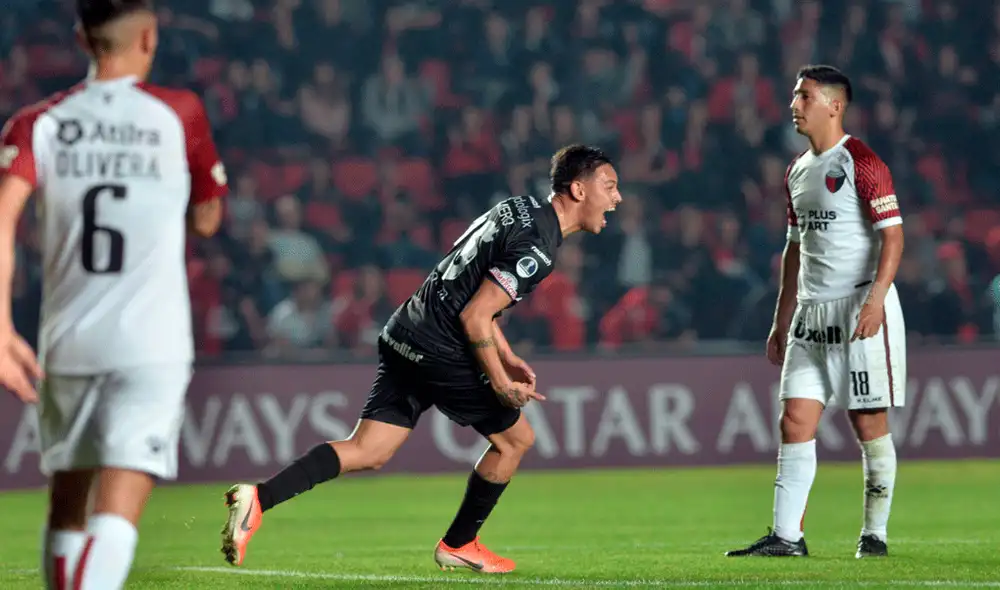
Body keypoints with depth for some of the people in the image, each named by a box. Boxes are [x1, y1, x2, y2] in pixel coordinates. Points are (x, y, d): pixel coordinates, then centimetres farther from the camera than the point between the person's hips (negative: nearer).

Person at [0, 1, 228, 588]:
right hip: (153, 343, -3)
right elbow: (207, 220, 14)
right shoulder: (178, 114, 2)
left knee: (67, 510, 19)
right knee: (116, 514, -12)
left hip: (66, 341, 3)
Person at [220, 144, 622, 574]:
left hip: (404, 339, 9)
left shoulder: (517, 209, 16)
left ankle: (258, 498, -14)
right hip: (441, 355, -9)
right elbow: (474, 317, -19)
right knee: (516, 438, 11)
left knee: (367, 452, 2)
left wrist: (506, 356, 23)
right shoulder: (536, 248, -16)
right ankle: (458, 546, 21)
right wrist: (502, 384, -10)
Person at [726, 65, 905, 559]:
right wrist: (781, 322, 21)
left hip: (861, 308, -8)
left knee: (870, 423, -2)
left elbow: (893, 235, -14)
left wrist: (875, 299, -26)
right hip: (811, 311, 8)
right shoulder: (797, 171, 17)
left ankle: (874, 535, 7)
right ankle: (786, 536, -2)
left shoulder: (861, 162, -8)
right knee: (795, 421, -1)